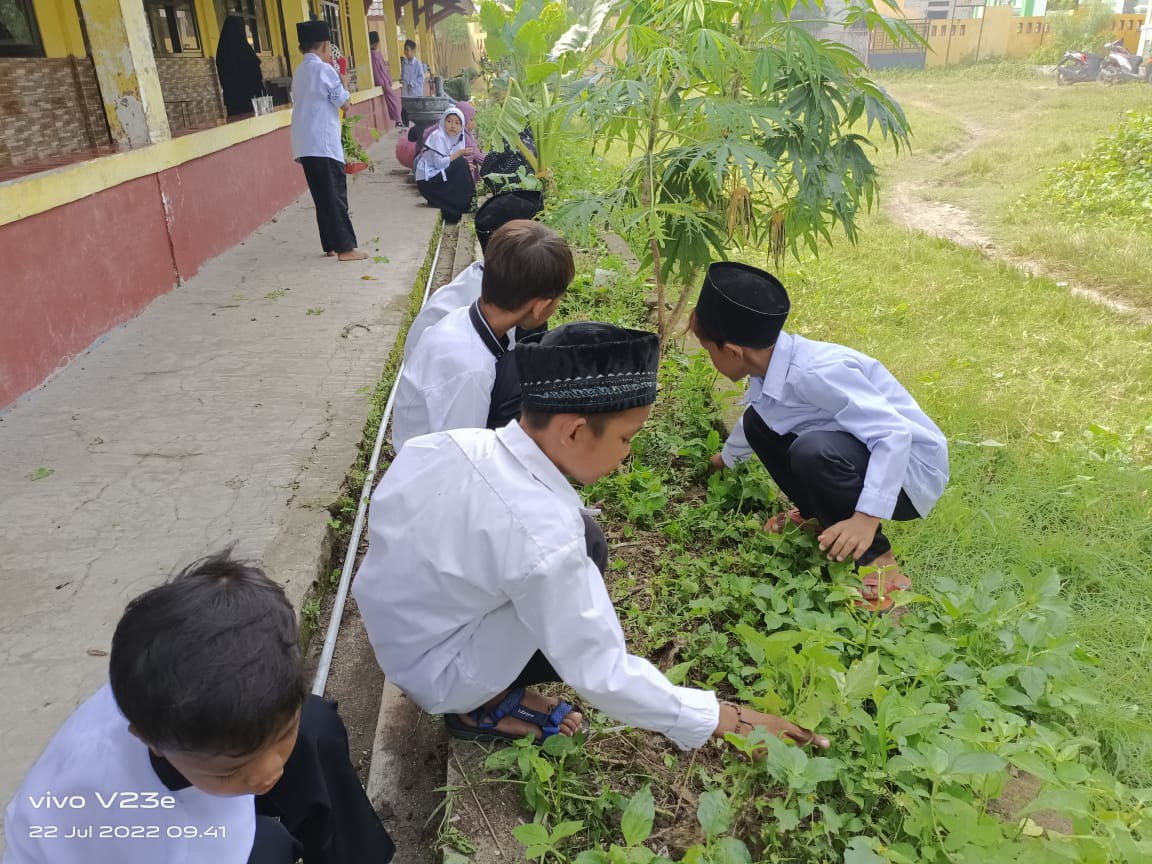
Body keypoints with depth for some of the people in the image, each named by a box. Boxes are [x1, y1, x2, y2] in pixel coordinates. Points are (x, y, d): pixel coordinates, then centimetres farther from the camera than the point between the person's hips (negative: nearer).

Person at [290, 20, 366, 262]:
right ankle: (345, 247, -5)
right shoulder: (324, 69, -8)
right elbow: (345, 103, -5)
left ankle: (331, 245, 14)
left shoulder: (300, 72, 16)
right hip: (323, 143, -8)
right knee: (336, 196, -5)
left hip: (305, 145, 8)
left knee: (322, 197, 10)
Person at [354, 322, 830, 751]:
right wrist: (722, 720, -14)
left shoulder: (458, 443, -16)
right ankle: (484, 706, 1)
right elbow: (602, 675, -26)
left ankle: (487, 688, 10)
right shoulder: (542, 536, -35)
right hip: (433, 673, -6)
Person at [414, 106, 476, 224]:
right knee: (461, 164, -18)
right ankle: (466, 205, -11)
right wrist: (459, 153, -20)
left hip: (438, 177, 9)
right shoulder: (438, 136, -15)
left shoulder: (458, 138, 11)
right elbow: (439, 163, -25)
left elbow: (450, 162, 8)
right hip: (427, 181, -9)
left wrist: (466, 166, -12)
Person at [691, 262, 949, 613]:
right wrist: (727, 458, 39)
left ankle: (876, 559, -15)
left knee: (813, 452, -36)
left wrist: (867, 517, -43)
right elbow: (750, 423, 20)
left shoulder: (814, 373, -31)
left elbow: (895, 434, -34)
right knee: (758, 422, 5)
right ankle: (819, 515, 17)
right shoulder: (770, 360, -3)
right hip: (857, 450, 8)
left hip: (908, 468, -8)